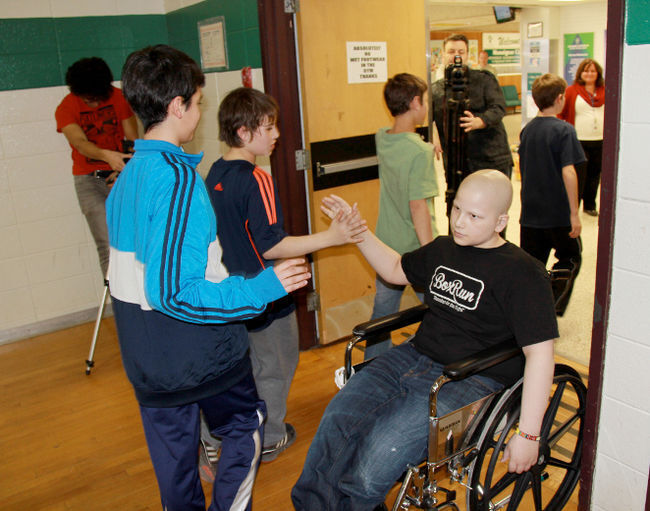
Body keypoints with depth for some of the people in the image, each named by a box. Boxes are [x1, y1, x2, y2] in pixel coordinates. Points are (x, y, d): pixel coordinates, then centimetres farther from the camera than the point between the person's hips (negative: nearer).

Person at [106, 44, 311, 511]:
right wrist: (263, 288, -26)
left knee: (173, 455, 22)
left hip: (146, 360, 8)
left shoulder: (126, 177, 2)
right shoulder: (179, 179, -25)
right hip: (200, 353, -7)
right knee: (245, 424, 19)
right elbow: (176, 293, -29)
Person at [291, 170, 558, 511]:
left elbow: (539, 353, -13)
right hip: (415, 356, 7)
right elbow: (396, 270, 29)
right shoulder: (442, 249, 12)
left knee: (382, 449, -26)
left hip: (473, 380, -6)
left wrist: (527, 434, -16)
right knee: (336, 419, -15)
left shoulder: (524, 274, -9)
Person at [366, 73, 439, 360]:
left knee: (381, 314, 18)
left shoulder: (381, 139, 1)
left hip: (386, 247, 7)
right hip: (416, 249, -7)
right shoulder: (420, 151, -20)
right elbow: (418, 207, -22)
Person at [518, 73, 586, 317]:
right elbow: (568, 172, -20)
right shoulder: (563, 130, -13)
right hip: (558, 214, -5)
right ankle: (555, 299, 3)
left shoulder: (527, 129, 5)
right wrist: (574, 213, -17)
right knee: (570, 258, 16)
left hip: (530, 212, 5)